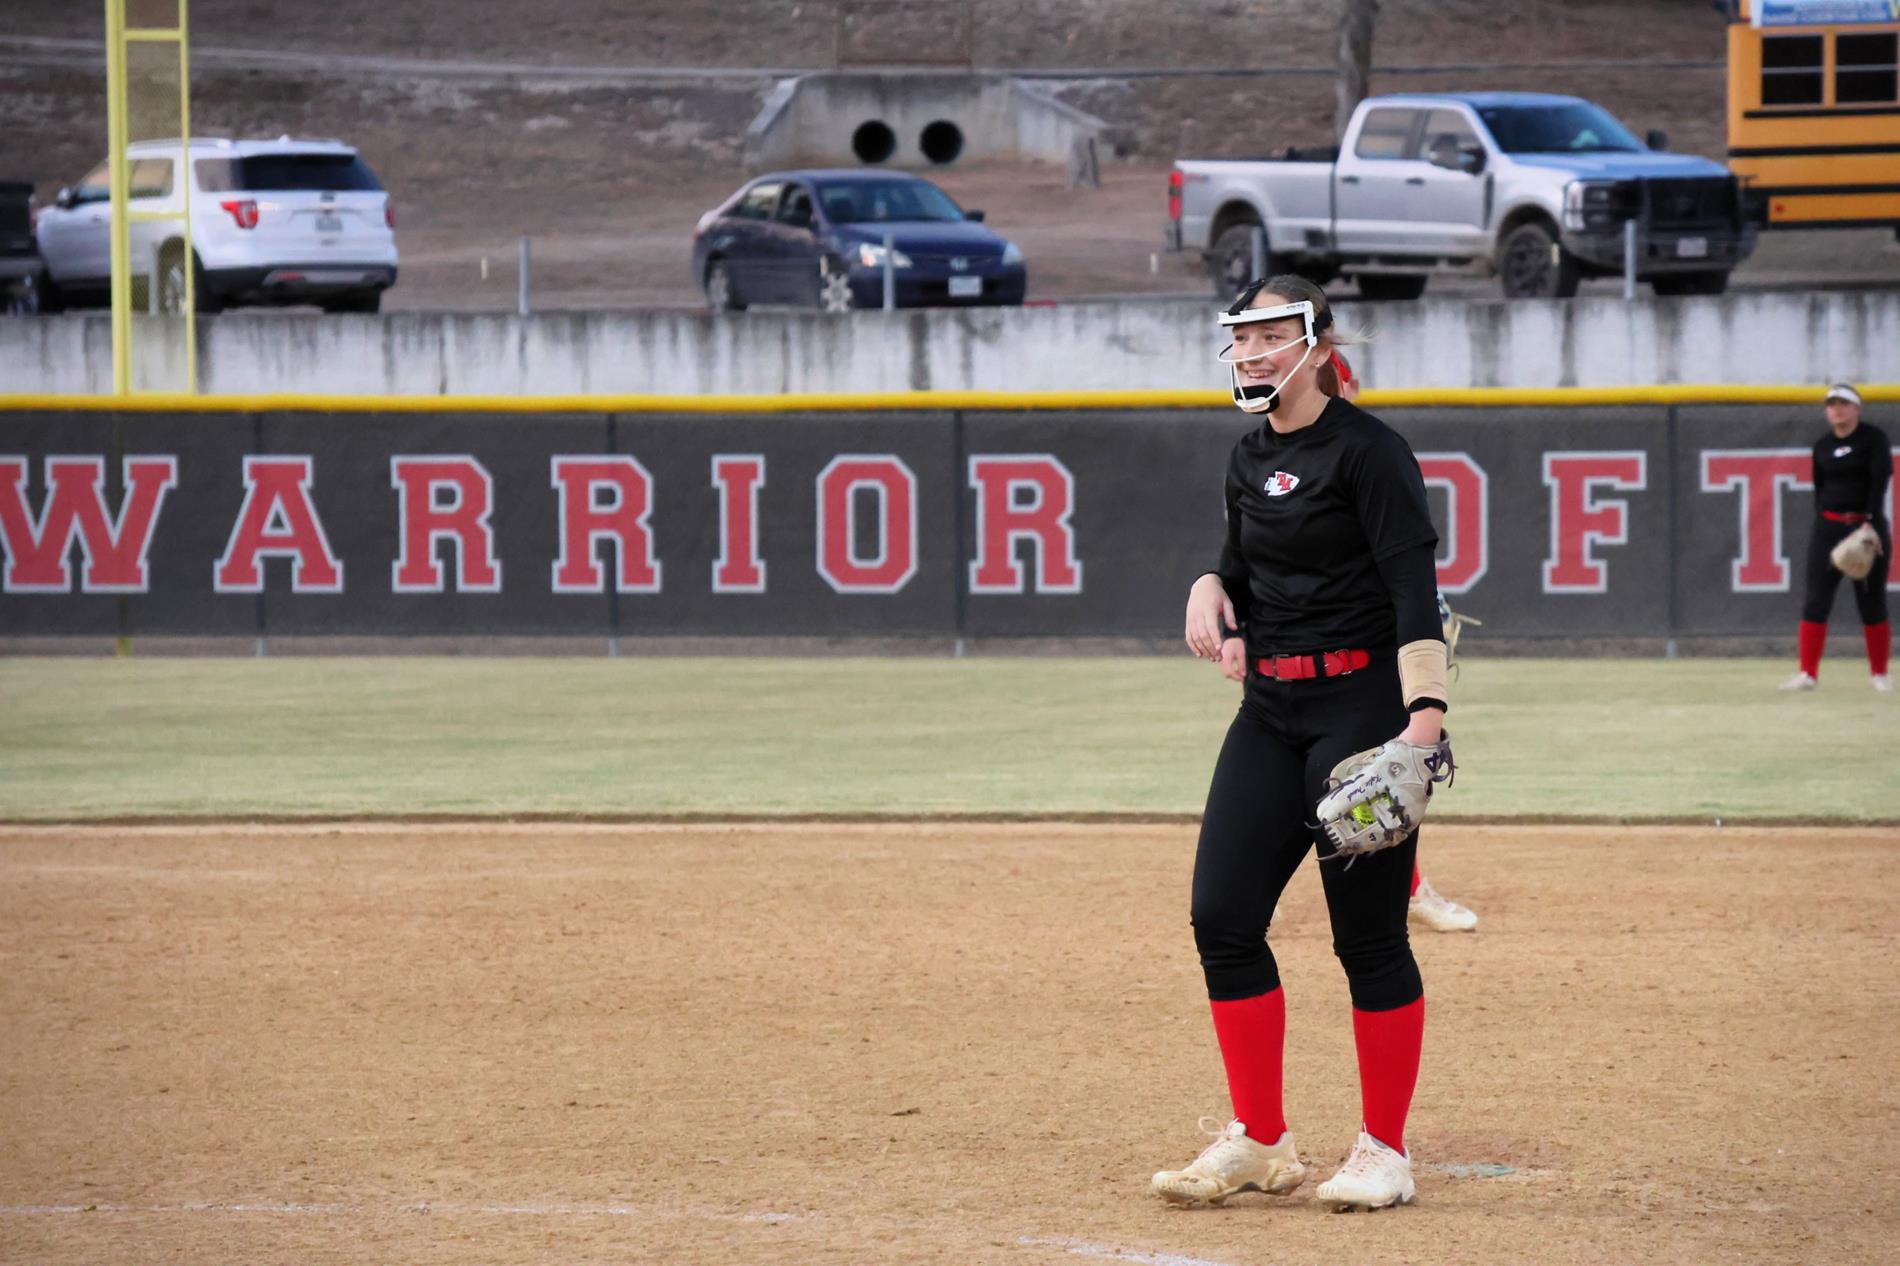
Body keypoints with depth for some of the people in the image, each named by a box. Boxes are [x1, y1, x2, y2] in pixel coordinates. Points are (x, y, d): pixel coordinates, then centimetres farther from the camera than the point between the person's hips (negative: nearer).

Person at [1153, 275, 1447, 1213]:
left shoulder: (1366, 450, -10)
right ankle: (1260, 1142, 11)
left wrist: (1425, 713, -29)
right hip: (1270, 712, 8)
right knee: (1222, 914, 1)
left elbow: (1414, 588, -17)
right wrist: (1210, 589, 1)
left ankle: (1384, 1151, 6)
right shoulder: (1250, 460, 13)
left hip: (1362, 706, -8)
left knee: (1368, 932, -5)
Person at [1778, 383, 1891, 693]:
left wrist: (1869, 521, -21)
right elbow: (1819, 489, 14)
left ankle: (1880, 674, 11)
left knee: (1872, 601, 1)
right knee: (1816, 600, -4)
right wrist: (1822, 521, 4)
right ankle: (1808, 673, -6)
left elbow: (1879, 479, -12)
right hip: (1828, 526, 4)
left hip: (1868, 525, -3)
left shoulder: (1873, 438, -3)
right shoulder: (1822, 446, 10)